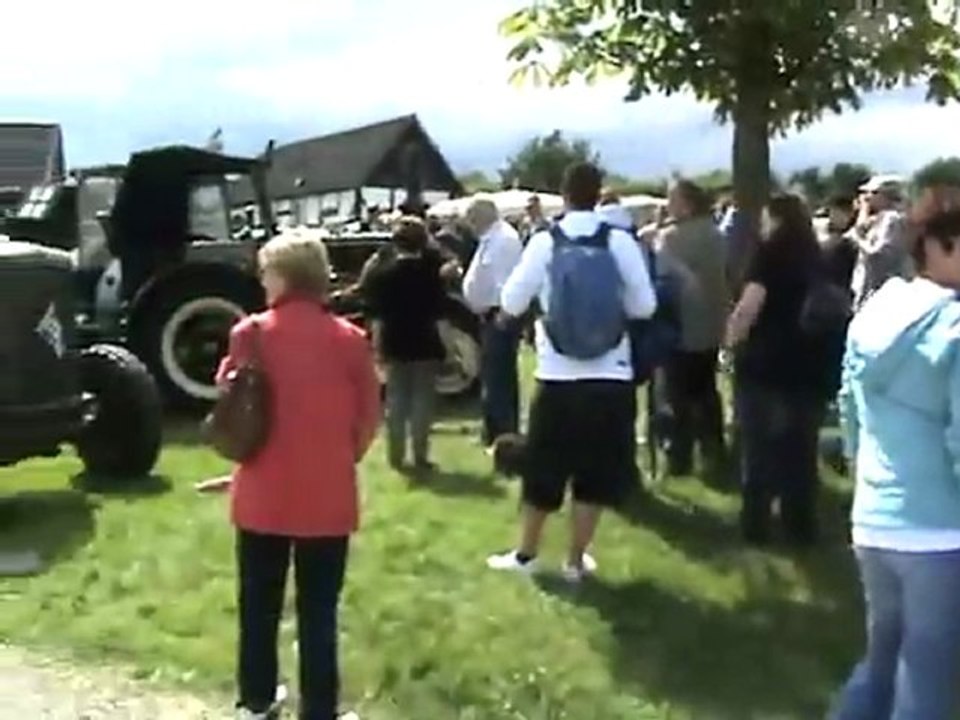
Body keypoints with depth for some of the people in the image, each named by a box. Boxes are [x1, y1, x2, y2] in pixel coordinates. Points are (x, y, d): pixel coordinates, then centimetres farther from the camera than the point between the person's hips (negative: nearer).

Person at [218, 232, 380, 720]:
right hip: (327, 499, -1)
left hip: (262, 495, 1)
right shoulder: (348, 339, -7)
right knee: (318, 612, 8)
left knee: (259, 605, 18)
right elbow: (370, 418, -2)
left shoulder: (250, 334, -7)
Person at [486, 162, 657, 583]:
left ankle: (526, 554, 24)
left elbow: (511, 303, 0)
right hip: (610, 374, 0)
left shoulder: (545, 241, -3)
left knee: (545, 467, 13)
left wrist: (545, 306, 21)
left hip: (559, 373, 0)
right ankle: (576, 560, 17)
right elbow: (644, 306, -2)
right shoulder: (620, 241, -4)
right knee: (596, 470, 11)